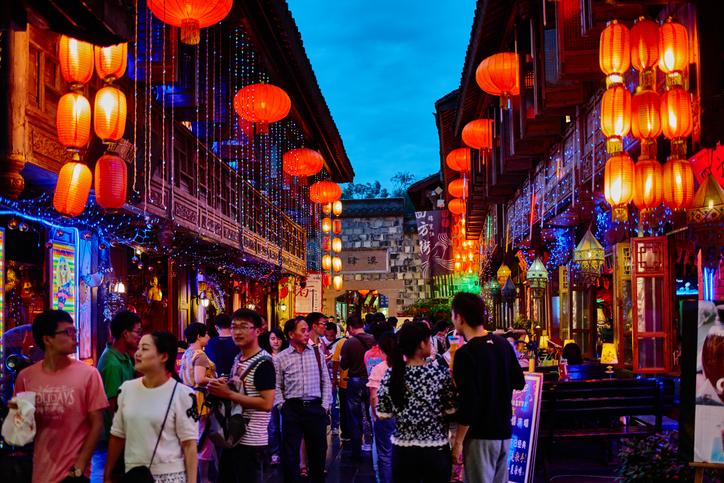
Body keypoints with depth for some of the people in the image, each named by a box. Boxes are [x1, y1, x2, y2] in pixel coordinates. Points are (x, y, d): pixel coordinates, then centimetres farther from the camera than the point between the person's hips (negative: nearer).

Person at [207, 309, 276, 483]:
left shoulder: (263, 363, -17)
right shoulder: (237, 359, 11)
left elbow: (267, 403, -24)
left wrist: (228, 394, -22)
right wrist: (221, 388, 3)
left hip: (251, 441, -9)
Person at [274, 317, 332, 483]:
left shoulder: (317, 353, 6)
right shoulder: (281, 358, 1)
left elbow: (326, 381, 7)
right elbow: (277, 386, 3)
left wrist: (325, 406, 0)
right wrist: (282, 406, -6)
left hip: (315, 407, 2)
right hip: (292, 409, -2)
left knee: (318, 451, 9)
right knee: (290, 453, 3)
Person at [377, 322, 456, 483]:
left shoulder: (391, 374, -6)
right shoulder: (441, 373, -12)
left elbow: (383, 415, -2)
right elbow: (451, 412, -8)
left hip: (403, 449, 2)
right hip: (436, 450, -2)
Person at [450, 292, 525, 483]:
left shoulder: (466, 353, -18)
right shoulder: (503, 344, 3)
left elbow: (468, 403, -21)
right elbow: (519, 382, 14)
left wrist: (458, 441, -13)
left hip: (480, 435, -7)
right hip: (504, 432, 7)